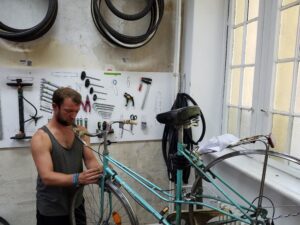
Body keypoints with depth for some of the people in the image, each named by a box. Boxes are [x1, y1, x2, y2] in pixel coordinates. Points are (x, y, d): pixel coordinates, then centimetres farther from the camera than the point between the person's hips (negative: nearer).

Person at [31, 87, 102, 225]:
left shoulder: (81, 131, 0)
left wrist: (101, 171, -25)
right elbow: (47, 177, -24)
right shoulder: (41, 137, -16)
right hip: (51, 210, -5)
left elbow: (90, 159, -4)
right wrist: (78, 178, -39)